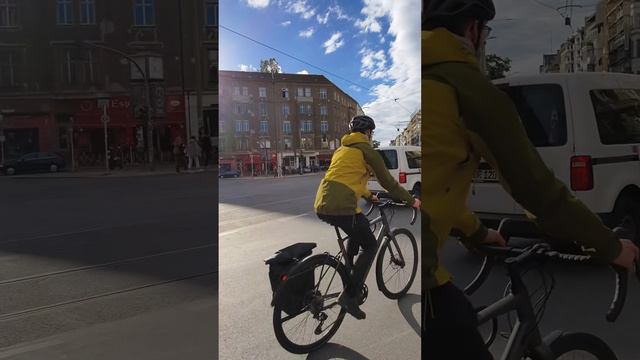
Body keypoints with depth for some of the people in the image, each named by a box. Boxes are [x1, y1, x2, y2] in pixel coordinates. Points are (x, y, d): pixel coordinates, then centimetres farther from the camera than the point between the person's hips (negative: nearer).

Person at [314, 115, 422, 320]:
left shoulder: (342, 149, 26)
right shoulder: (366, 150, 3)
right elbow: (388, 182, 5)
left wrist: (369, 196, 51)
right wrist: (412, 201, 17)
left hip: (322, 206, 8)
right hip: (342, 207, -8)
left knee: (357, 232, 32)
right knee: (370, 246, 8)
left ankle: (348, 277, 31)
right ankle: (350, 296, -1)